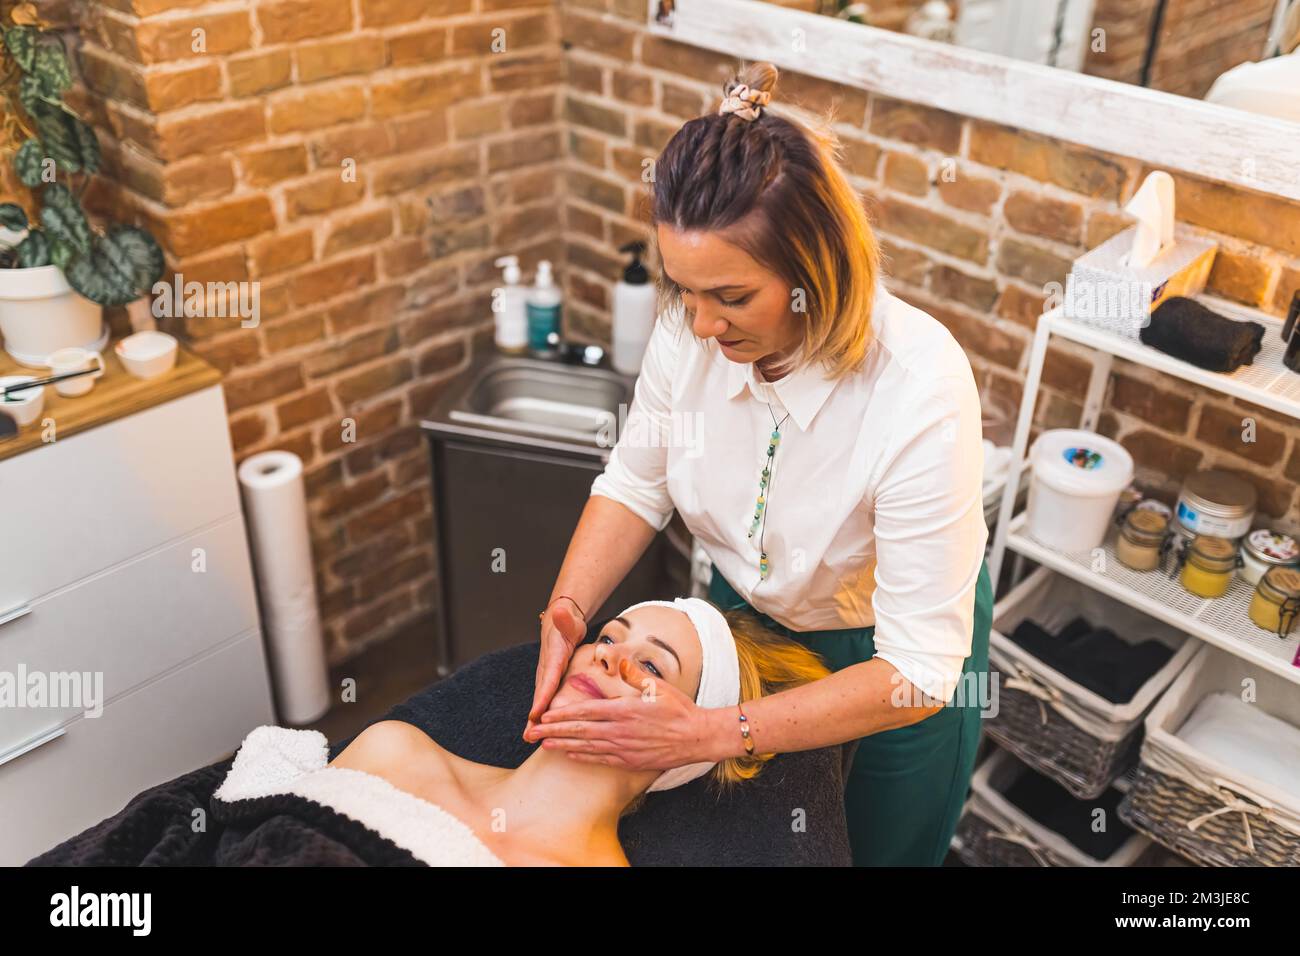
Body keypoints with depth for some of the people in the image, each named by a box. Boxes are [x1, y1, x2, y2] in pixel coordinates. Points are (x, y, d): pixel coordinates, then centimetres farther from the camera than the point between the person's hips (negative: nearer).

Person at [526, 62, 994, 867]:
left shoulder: (921, 392, -39)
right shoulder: (690, 327, -26)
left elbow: (918, 672, -34)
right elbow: (636, 483, -9)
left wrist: (712, 734, -42)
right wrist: (568, 611, -26)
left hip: (891, 645, -3)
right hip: (746, 608, 4)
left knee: (879, 848, 25)